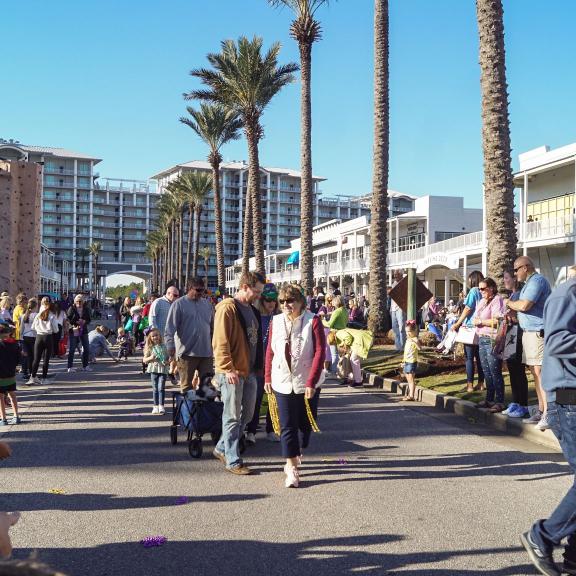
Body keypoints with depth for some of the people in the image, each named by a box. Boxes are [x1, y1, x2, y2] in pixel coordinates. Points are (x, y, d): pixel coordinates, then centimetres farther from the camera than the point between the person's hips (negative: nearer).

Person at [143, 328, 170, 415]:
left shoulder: (164, 346, 4)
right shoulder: (149, 348, 5)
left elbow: (169, 357, 11)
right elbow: (144, 360, 7)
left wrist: (168, 361, -10)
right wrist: (150, 358, -12)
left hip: (163, 369, -1)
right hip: (154, 370, 1)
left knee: (161, 388, -8)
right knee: (155, 389, 6)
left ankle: (161, 406, -4)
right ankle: (155, 406, 14)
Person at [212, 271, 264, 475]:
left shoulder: (252, 310, 13)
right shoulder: (227, 308, -13)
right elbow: (220, 342, -19)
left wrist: (258, 366, 18)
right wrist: (228, 369, -23)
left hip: (250, 371, 9)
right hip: (232, 372, -9)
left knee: (247, 414, 15)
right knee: (233, 417, 0)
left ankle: (222, 449, 30)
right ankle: (233, 461, 9)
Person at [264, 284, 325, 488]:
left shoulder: (313, 321, -8)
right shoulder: (276, 322, 2)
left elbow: (320, 352, -12)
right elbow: (270, 352, 8)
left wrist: (311, 383, -17)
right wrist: (267, 378, 5)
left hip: (306, 384, -1)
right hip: (282, 383, 1)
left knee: (305, 423, 12)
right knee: (287, 425, -1)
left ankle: (296, 454, 37)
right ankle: (292, 468, 3)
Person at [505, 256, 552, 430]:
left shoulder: (537, 280, -12)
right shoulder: (530, 282, 22)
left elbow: (524, 305, -21)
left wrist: (509, 303, -4)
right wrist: (512, 311, 8)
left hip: (538, 332, -11)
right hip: (530, 331, 11)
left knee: (540, 371, -13)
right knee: (535, 372, 11)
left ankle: (547, 414, -14)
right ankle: (541, 410, 16)